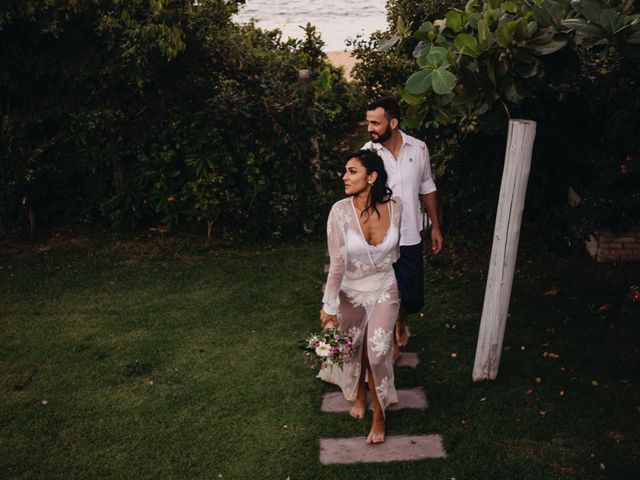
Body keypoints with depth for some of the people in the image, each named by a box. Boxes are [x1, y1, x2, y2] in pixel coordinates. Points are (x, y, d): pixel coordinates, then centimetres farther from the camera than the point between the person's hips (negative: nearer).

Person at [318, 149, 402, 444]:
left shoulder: (394, 207, -18)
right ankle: (359, 395, 47)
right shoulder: (340, 211, -25)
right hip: (351, 294, 0)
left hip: (384, 291, 1)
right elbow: (337, 264, -20)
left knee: (377, 353, -1)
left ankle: (379, 414, 22)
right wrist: (329, 307, -16)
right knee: (353, 350, 17)